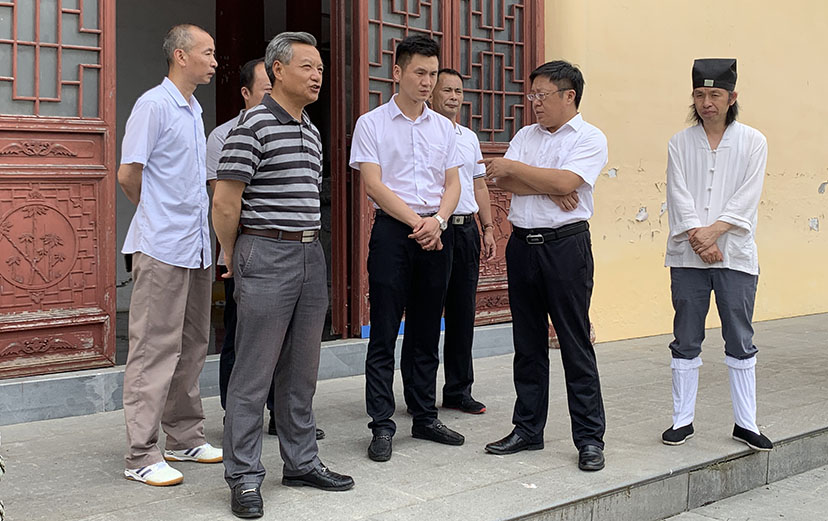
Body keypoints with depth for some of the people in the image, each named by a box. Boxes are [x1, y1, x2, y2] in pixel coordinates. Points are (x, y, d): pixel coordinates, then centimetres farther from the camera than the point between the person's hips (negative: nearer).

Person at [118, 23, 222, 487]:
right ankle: (142, 456, -1)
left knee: (193, 346, 14)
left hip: (197, 248, 9)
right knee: (155, 350, -6)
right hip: (162, 248, -9)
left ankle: (186, 437, 25)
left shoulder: (194, 110, 18)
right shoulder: (154, 105, -9)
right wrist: (159, 216, 3)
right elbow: (128, 174, -11)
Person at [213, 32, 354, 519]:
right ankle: (244, 477, 7)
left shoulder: (312, 132, 15)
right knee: (254, 372, -2)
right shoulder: (253, 126, -10)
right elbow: (225, 204, -10)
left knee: (302, 370, 14)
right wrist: (235, 258, 1)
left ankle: (301, 461, 25)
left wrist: (309, 248, 19)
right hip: (267, 257, -7)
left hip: (312, 256, 8)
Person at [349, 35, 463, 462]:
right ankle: (382, 426, 3)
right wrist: (416, 223, -13)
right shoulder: (372, 124, 0)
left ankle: (425, 417, 20)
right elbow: (373, 184, -8)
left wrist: (437, 220, -8)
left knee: (426, 332, 11)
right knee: (384, 334, -3)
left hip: (436, 233, 4)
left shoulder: (444, 127, 13)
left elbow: (452, 185, 11)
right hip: (392, 230, -4)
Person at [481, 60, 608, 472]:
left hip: (566, 245, -6)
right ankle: (528, 430, 21)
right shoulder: (525, 135, 15)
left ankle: (589, 438, 6)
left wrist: (514, 168, -9)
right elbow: (504, 182, 0)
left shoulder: (590, 138, -2)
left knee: (575, 343, -3)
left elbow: (565, 182, -18)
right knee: (527, 343, 11)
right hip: (522, 244, 6)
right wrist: (548, 188, -12)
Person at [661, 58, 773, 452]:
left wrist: (713, 231, -17)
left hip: (735, 255, -1)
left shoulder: (752, 142, 4)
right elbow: (679, 197, -2)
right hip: (687, 256, 1)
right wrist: (698, 238, -14)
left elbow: (747, 197, -5)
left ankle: (745, 423, 15)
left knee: (741, 342, 5)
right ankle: (682, 420, 16)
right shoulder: (680, 143, 7)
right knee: (686, 342, 6)